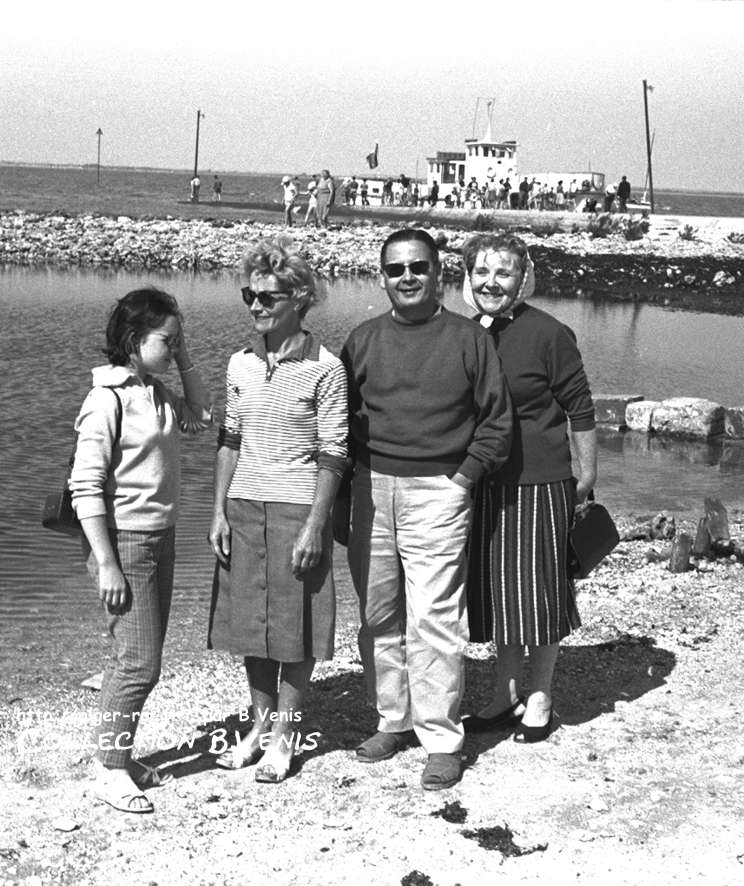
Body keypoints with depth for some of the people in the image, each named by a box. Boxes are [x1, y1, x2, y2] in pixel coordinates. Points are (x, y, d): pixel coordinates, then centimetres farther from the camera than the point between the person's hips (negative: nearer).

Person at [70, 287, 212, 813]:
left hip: (161, 538, 8)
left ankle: (118, 754, 23)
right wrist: (107, 564, -19)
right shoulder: (108, 399, -16)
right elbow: (85, 487, -17)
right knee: (139, 662, -7)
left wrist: (184, 358, 6)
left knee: (138, 657, 12)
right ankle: (110, 772, 3)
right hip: (125, 541, -8)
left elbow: (200, 417, 18)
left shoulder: (156, 392, 7)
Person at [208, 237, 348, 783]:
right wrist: (219, 511, 6)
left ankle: (285, 734, 16)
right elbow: (230, 441, 11)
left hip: (298, 508, -5)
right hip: (244, 507, 5)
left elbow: (333, 453, -9)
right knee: (250, 617, 10)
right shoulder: (241, 364, 6)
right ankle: (261, 723, 25)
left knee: (296, 624, 3)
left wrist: (315, 526, -13)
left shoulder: (324, 368, -9)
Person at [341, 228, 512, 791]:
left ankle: (442, 739, 1)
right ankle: (394, 720, 22)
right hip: (371, 490, 4)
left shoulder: (469, 339, 1)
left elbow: (497, 420, 4)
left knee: (433, 620, -6)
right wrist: (347, 483, 5)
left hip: (438, 492, -4)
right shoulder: (363, 341, 10)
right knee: (378, 616, 9)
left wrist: (465, 476, -4)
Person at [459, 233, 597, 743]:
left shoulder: (549, 334, -11)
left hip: (540, 481, -5)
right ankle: (506, 696, 26)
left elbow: (579, 408, -6)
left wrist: (587, 473, -4)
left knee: (538, 591, 3)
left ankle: (540, 700, 19)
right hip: (482, 484, 5)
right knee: (494, 590, 12)